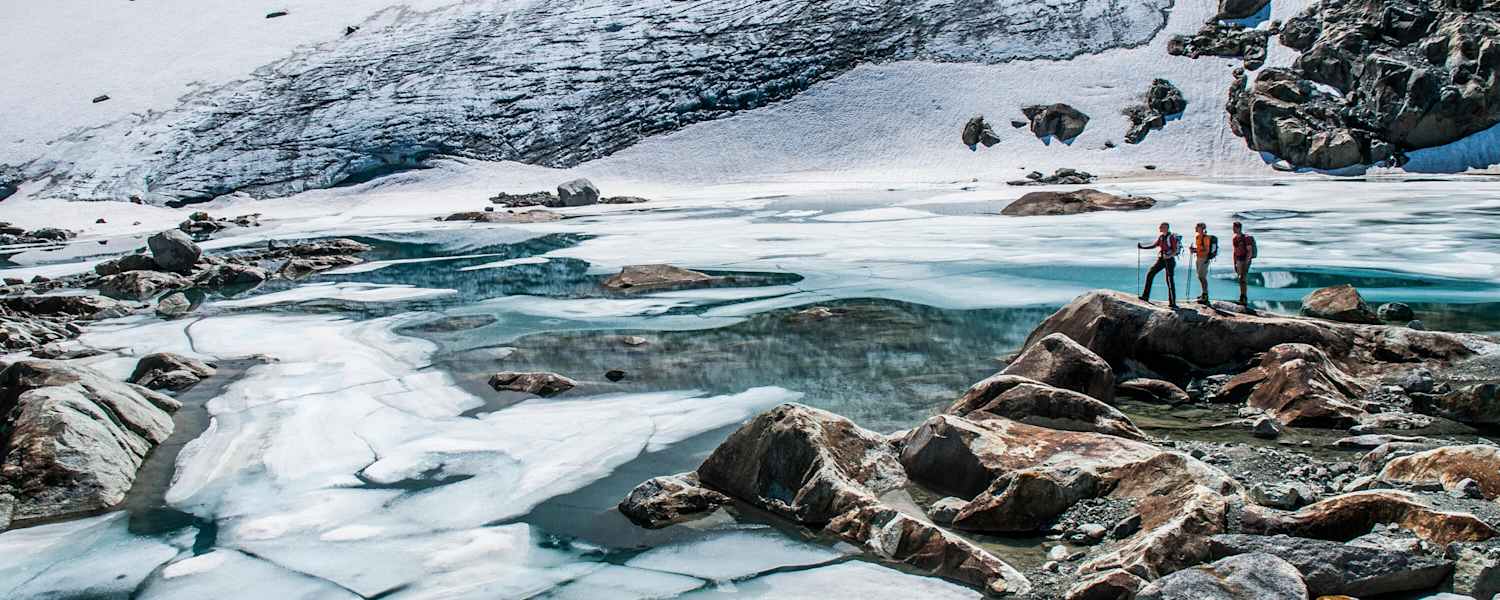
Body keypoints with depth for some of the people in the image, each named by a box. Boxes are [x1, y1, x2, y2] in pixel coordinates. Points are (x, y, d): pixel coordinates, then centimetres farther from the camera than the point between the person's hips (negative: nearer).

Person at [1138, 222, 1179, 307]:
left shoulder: (1172, 237, -12)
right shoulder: (1160, 237, 8)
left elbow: (1175, 251, -14)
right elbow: (1154, 246, 17)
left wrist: (1169, 256, -31)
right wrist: (1142, 247, 10)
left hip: (1169, 260, -7)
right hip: (1161, 260, 7)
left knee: (1170, 281, -7)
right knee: (1150, 274, 3)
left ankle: (1172, 303, -4)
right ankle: (1145, 296, 11)